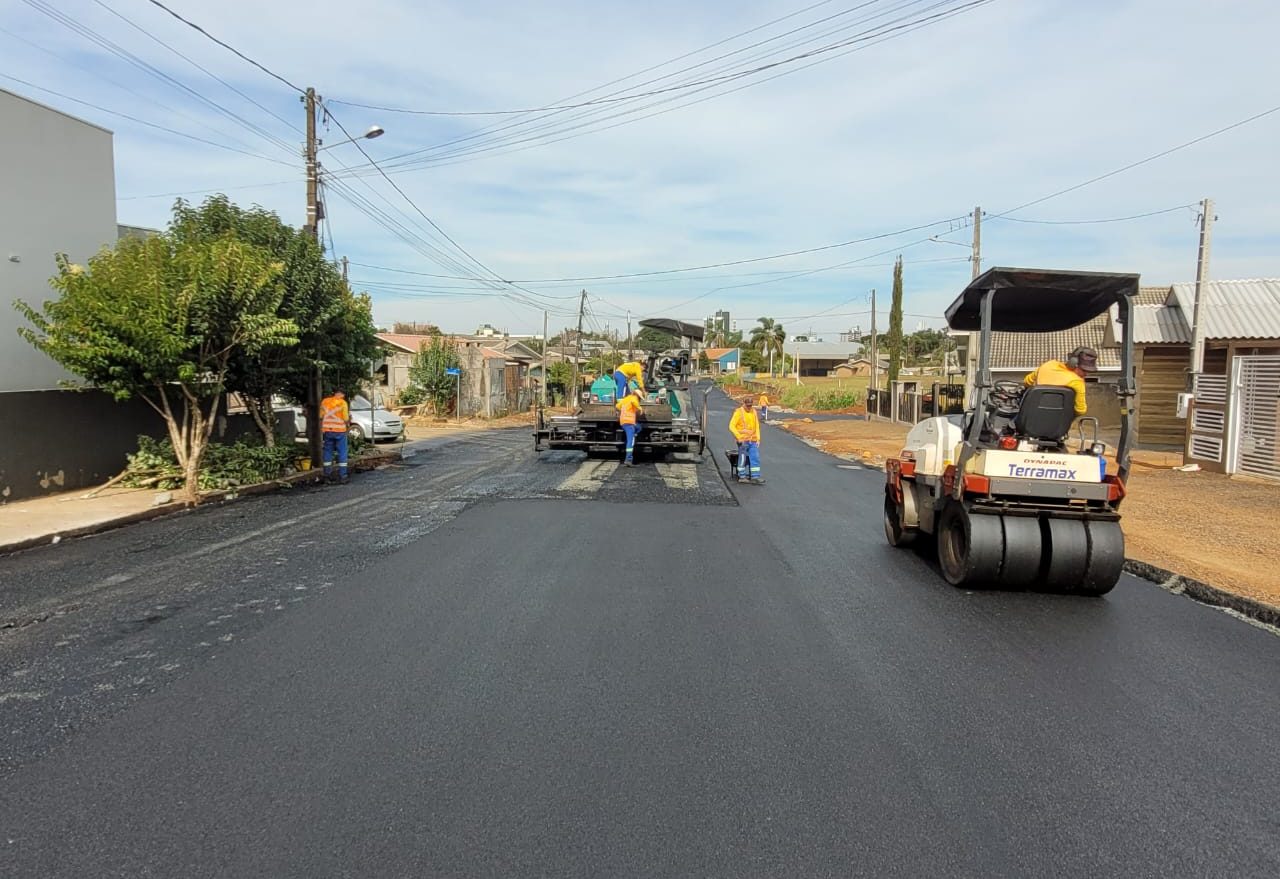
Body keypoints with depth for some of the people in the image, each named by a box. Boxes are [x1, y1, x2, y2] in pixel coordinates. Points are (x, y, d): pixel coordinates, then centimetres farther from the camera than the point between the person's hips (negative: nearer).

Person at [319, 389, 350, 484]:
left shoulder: (324, 401, 4)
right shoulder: (342, 403, -9)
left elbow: (321, 417, 8)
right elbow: (346, 419, -9)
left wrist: (321, 429, 18)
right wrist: (348, 427, 10)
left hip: (327, 431, 4)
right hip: (340, 431, -4)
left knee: (328, 452, 12)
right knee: (342, 453, 2)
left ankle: (327, 476, 15)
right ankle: (342, 477, 1)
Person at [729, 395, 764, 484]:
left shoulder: (753, 411, 10)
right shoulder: (738, 412, -7)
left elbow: (757, 426, 16)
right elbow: (731, 426, -10)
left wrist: (758, 438, 8)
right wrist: (739, 437, -15)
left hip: (753, 441, 5)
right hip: (743, 441, -5)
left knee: (755, 458, 1)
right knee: (743, 458, 2)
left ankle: (755, 477, 4)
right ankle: (742, 476, 11)